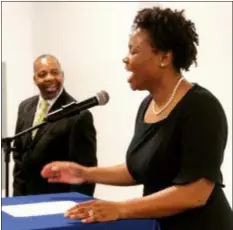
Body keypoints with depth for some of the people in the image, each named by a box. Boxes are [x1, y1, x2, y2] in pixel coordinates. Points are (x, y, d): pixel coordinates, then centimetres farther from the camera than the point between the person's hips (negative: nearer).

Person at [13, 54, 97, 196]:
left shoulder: (79, 115, -17)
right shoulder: (25, 107, 5)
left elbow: (85, 169, -15)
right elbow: (19, 153, 13)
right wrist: (18, 192, 7)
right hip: (27, 197, 6)